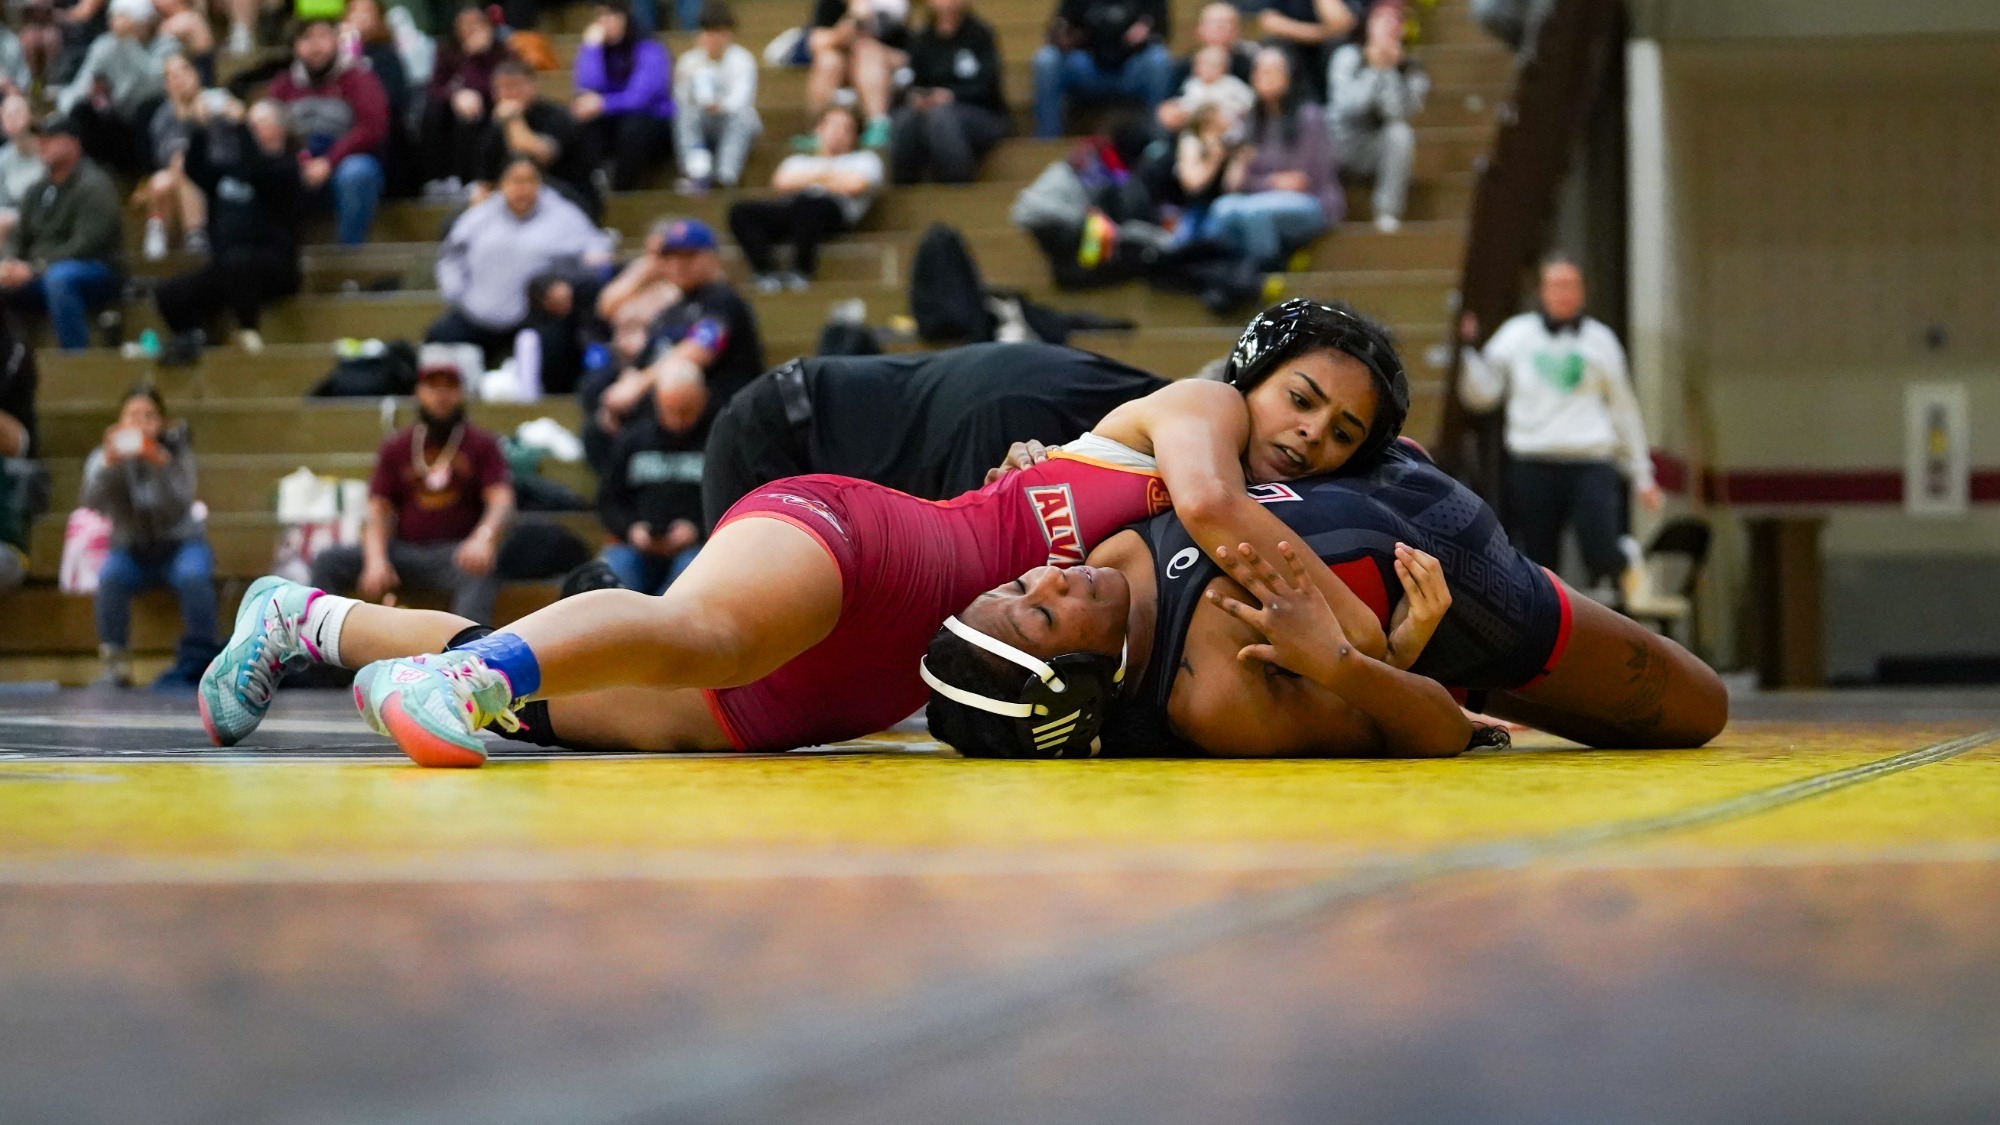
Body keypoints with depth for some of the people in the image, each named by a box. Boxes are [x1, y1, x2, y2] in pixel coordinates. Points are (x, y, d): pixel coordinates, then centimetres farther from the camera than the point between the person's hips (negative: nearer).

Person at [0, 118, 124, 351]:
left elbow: (86, 244, -20)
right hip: (41, 276, 7)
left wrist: (35, 268, -26)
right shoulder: (40, 190, 14)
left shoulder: (93, 185, -9)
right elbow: (21, 238, 15)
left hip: (96, 272, -7)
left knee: (58, 277, -41)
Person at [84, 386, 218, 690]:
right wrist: (109, 464, -41)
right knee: (110, 577, -32)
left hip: (180, 543, -1)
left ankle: (196, 663, -25)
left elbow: (178, 509, -22)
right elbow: (93, 502, -24)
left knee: (193, 576, -34)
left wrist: (160, 466, -38)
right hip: (131, 550, 1)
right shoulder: (104, 457, -5)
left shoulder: (177, 451, -7)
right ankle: (115, 663, -24)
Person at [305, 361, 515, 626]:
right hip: (403, 550, 4)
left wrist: (483, 538, -32)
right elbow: (378, 510, 8)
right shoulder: (396, 448, 17)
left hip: (455, 553, -3)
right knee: (327, 561, -18)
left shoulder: (482, 445, 9)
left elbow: (502, 502, -6)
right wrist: (375, 561, -15)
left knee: (480, 571, -39)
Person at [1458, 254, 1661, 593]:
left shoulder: (1601, 339, 11)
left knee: (1604, 559, -20)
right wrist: (1468, 352, -7)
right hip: (1532, 467, 0)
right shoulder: (1516, 334, 9)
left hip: (1592, 466, 0)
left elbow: (1624, 409, 17)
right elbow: (1481, 394, 7)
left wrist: (1642, 476, 18)